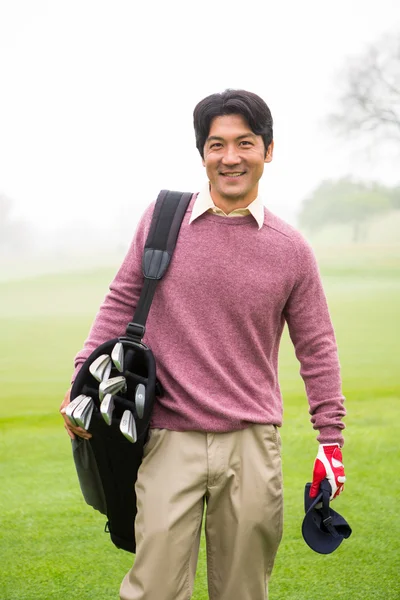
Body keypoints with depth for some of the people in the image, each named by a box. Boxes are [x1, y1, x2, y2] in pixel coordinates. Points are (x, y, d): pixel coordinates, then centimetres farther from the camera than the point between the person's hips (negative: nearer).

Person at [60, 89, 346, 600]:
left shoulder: (290, 250, 3)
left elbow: (316, 349, 10)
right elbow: (122, 303, 11)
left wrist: (331, 439, 7)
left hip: (252, 443, 1)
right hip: (169, 440, -1)